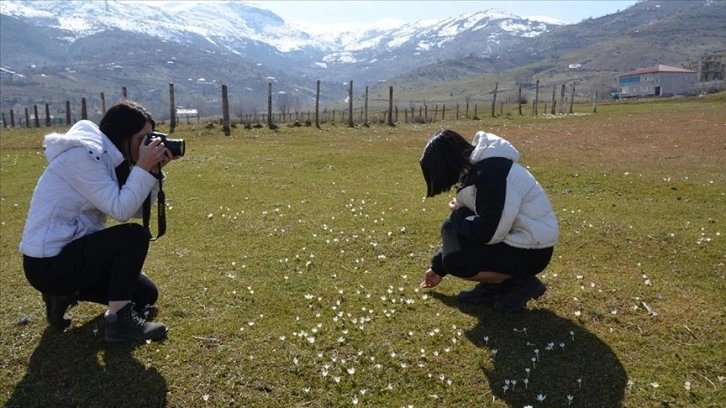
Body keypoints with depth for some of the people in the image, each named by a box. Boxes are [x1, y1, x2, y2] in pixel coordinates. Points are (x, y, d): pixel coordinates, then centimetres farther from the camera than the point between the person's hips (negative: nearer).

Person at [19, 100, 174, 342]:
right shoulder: (83, 155, -21)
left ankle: (66, 293, 16)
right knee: (135, 236, -22)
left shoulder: (109, 157, 6)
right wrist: (143, 167, -22)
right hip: (48, 262, -9)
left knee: (147, 294, 9)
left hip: (71, 250, 9)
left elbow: (138, 210, 2)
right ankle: (119, 320, -16)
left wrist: (154, 171, -7)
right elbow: (121, 210, -27)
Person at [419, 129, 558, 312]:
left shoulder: (492, 174, -26)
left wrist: (458, 214, -7)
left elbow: (488, 233, -27)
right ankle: (493, 286, 9)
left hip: (531, 249, -10)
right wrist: (438, 267, 18)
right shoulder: (474, 168, 5)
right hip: (515, 235, 10)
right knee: (452, 228, 5)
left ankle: (521, 283, -1)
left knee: (455, 261, -17)